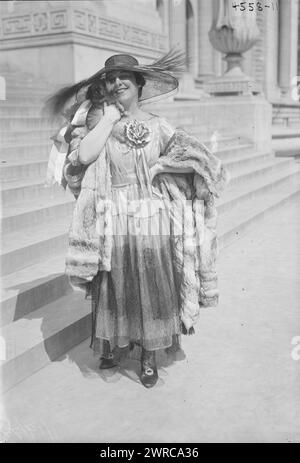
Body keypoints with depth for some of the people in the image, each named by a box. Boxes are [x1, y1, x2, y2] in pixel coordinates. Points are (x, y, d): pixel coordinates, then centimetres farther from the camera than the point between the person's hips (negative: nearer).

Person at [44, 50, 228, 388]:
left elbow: (194, 160, 9)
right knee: (114, 289, 9)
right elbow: (83, 155, -17)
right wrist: (109, 117, -11)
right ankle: (114, 344, 34)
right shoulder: (97, 122, 2)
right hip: (113, 224, 0)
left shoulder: (158, 126, 5)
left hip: (153, 223, 1)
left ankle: (149, 357, 25)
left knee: (152, 289, 7)